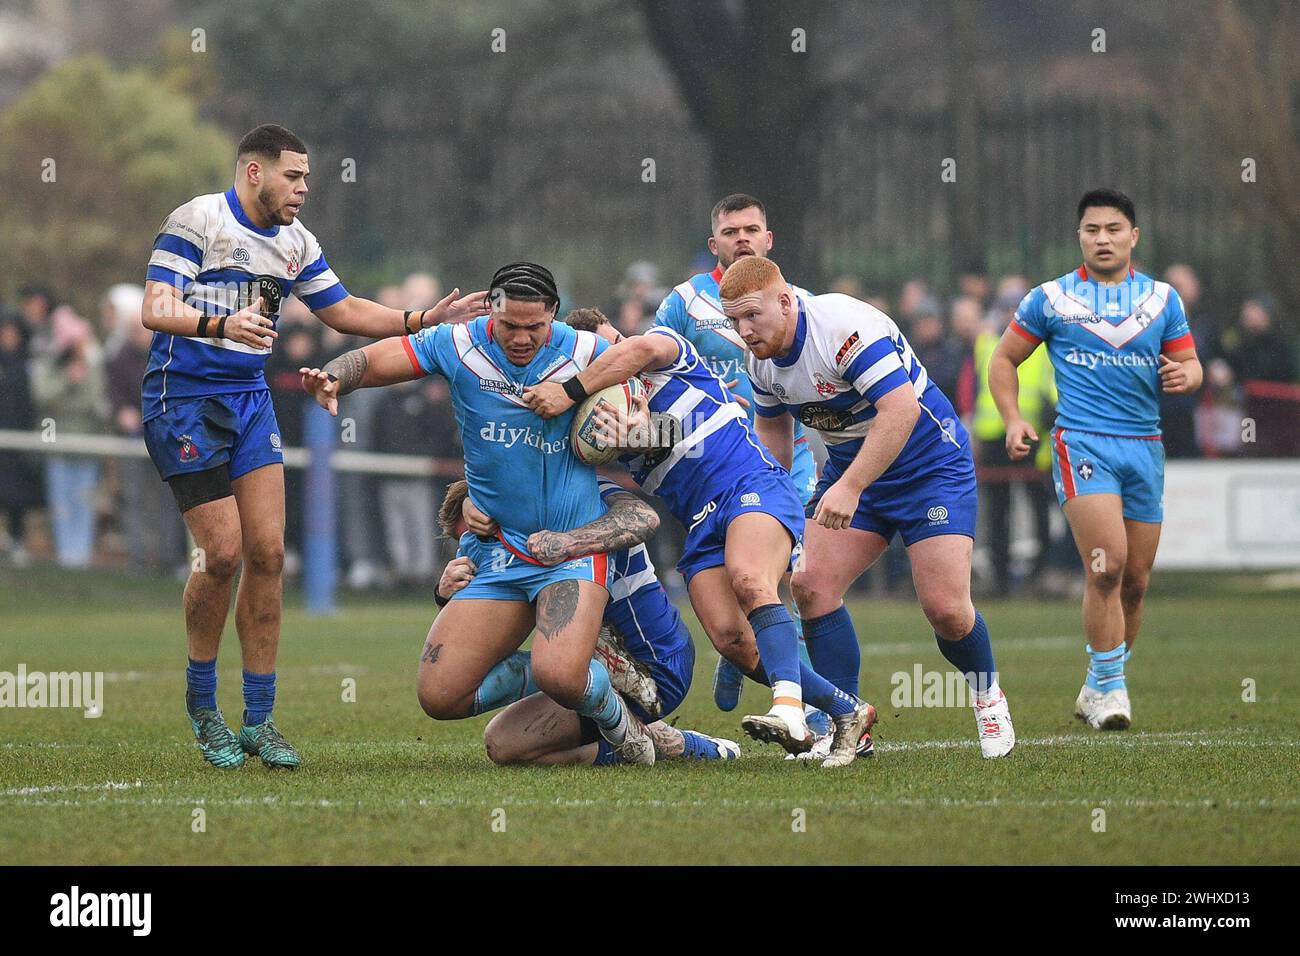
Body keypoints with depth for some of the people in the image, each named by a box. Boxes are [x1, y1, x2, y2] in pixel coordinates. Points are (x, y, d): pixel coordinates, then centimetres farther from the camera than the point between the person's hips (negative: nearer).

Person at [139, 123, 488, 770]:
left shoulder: (294, 242, 9)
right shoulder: (196, 221, -12)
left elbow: (343, 312, 20)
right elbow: (154, 310, -20)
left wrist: (427, 319, 9)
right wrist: (220, 325, -38)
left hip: (250, 400, 6)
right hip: (183, 400, -6)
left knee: (267, 553, -3)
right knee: (223, 552, -13)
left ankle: (259, 721, 3)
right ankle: (202, 704, 8)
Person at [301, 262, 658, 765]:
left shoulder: (586, 353, -5)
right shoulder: (459, 345, -3)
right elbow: (374, 360, -2)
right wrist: (333, 377, -25)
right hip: (495, 552, 3)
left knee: (560, 677, -30)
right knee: (439, 696, -8)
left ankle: (616, 718, 6)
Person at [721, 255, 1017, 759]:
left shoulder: (844, 326, -28)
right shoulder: (762, 360, -3)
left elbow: (900, 409, -36)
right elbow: (773, 427, 16)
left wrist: (849, 488, -38)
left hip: (929, 463, -7)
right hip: (850, 467, 7)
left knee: (945, 607, -15)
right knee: (810, 584, -10)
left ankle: (986, 694, 16)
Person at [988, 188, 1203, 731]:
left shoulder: (1161, 298, 11)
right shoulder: (1051, 299, 4)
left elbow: (1190, 364, 11)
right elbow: (1003, 359, 12)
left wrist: (1184, 375, -13)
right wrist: (1013, 420, -2)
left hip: (1144, 446, 4)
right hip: (1082, 442, -4)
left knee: (1135, 580, 7)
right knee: (1107, 564, -20)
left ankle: (1099, 689, 22)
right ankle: (1109, 687, -12)